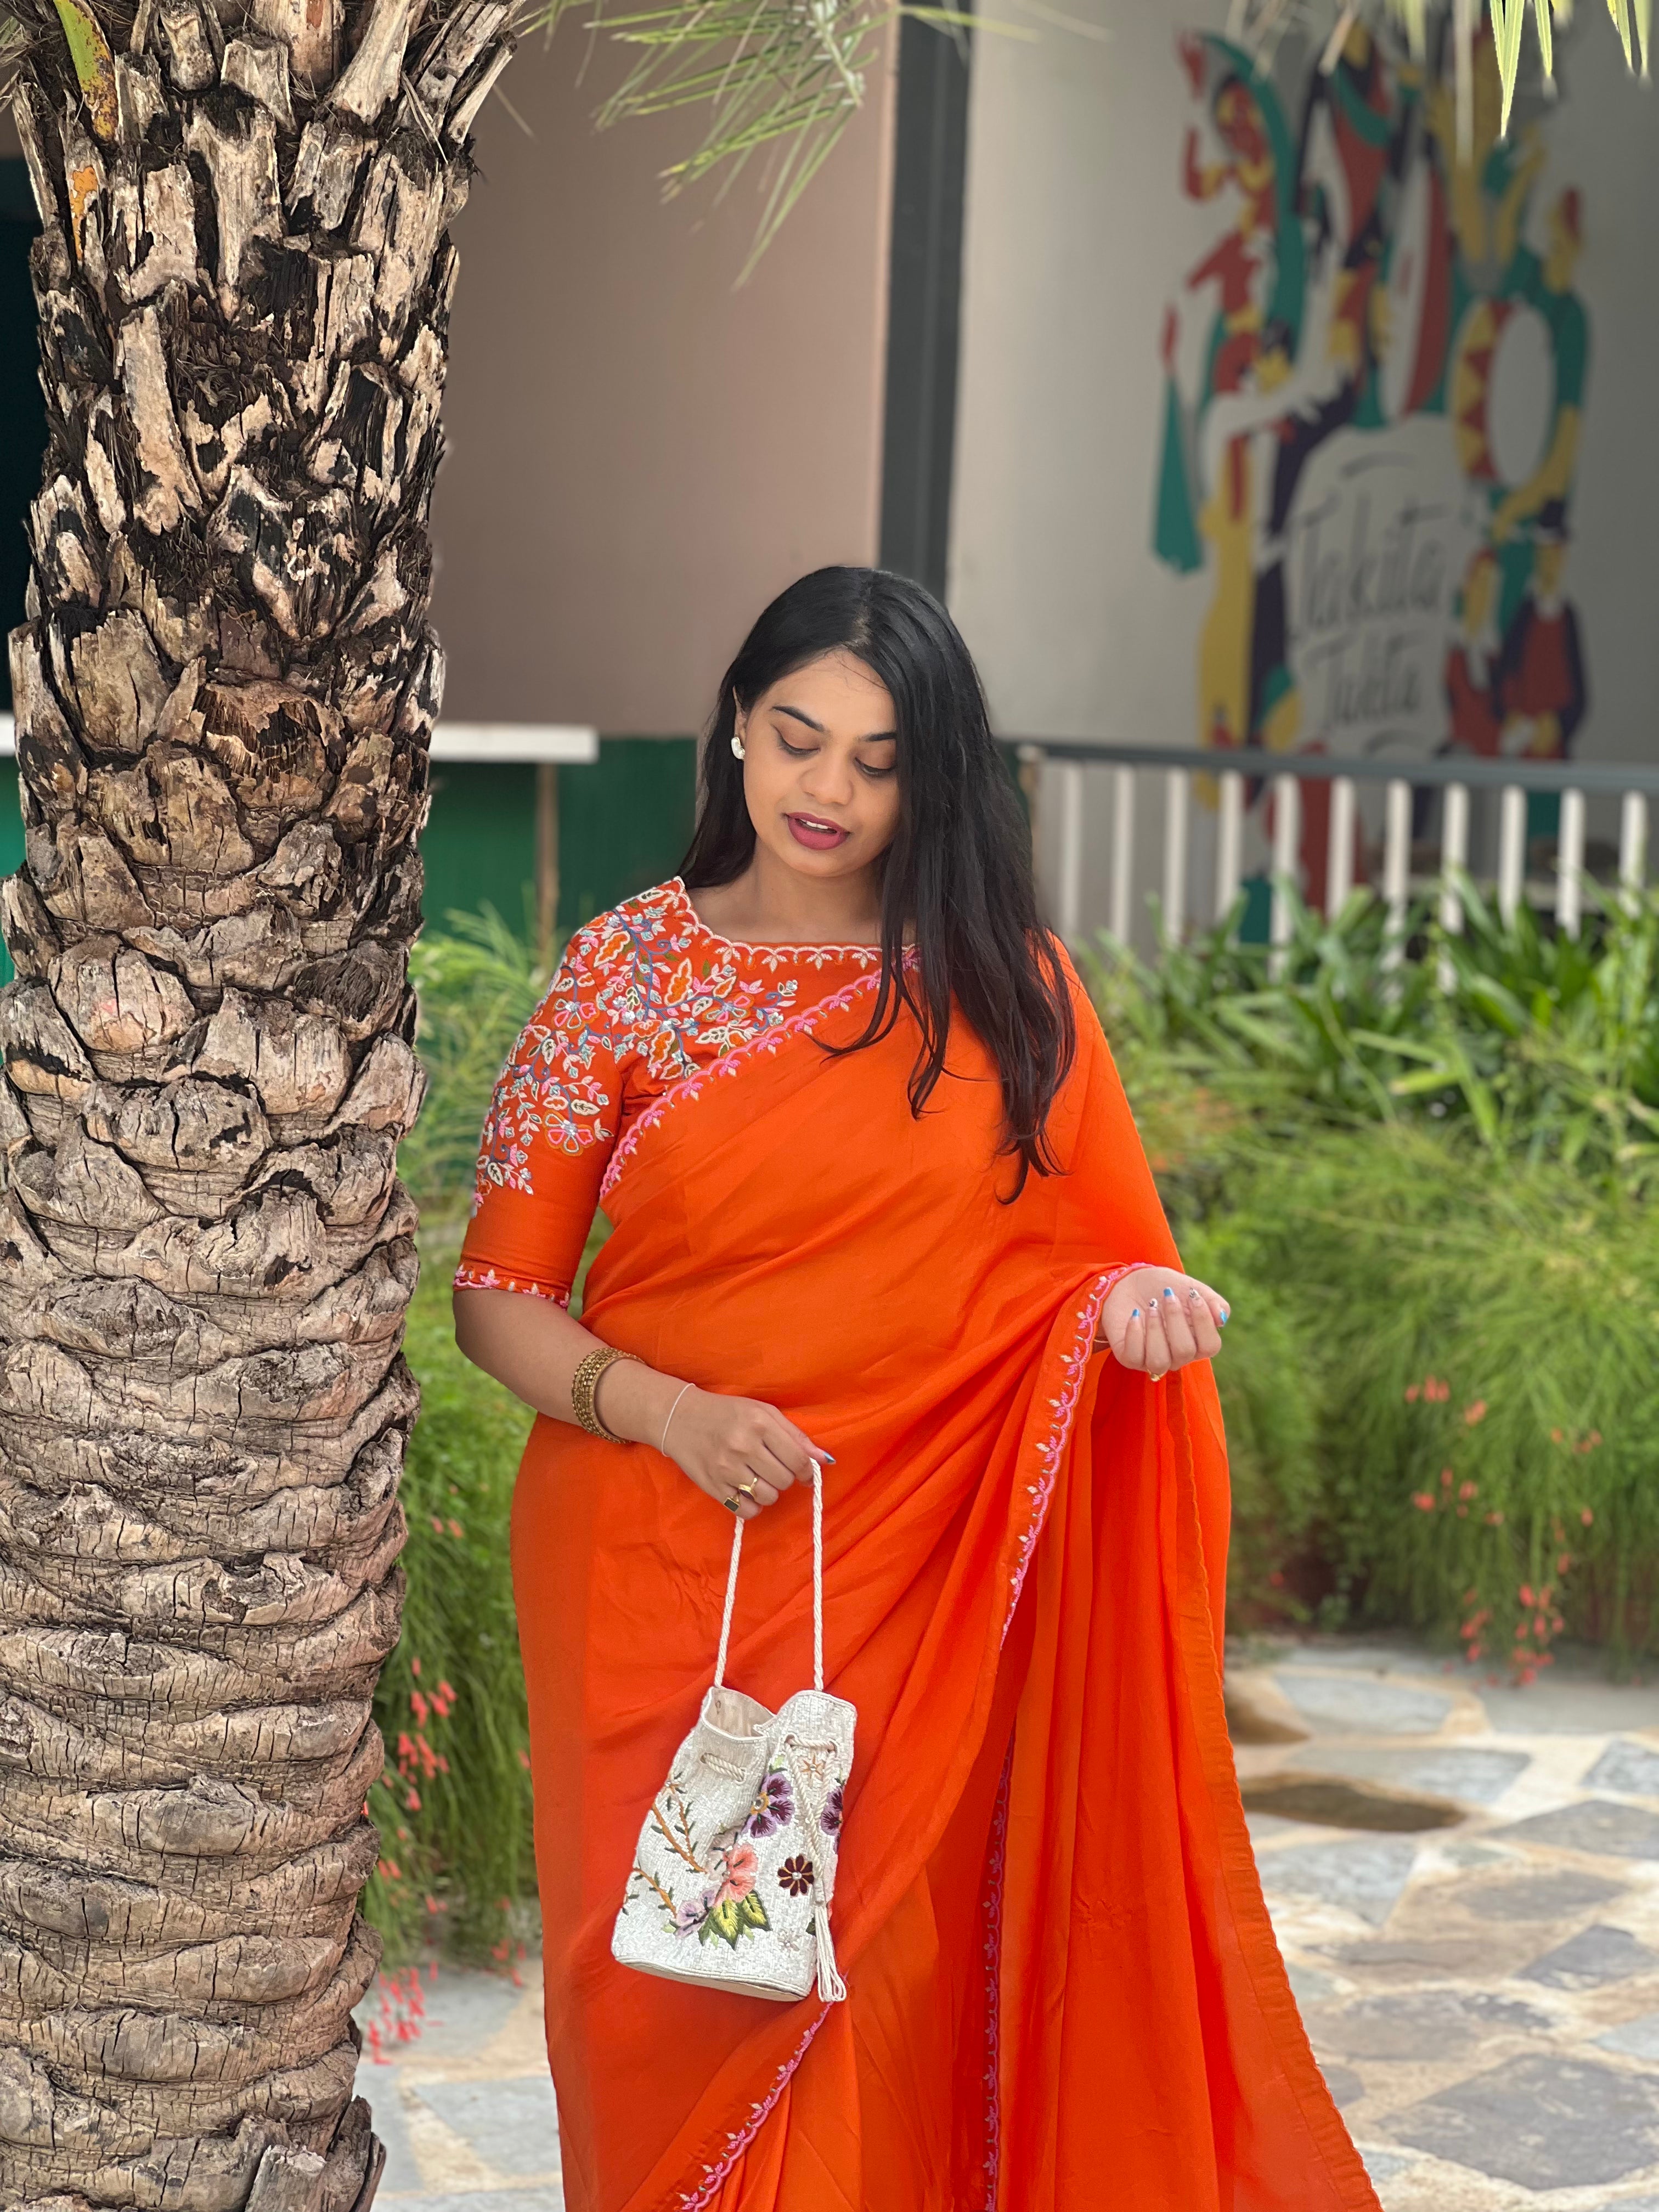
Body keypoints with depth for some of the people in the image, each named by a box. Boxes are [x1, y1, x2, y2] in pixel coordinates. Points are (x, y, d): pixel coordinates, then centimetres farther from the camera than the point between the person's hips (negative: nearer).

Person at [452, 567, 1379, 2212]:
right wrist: (672, 1412, -17)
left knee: (889, 1971, 3)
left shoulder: (1008, 983, 3)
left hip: (920, 1581, 0)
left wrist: (1137, 1302, -14)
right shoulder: (629, 969, -1)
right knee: (671, 1982, 6)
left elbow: (1086, 1262, 9)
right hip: (663, 1575, 0)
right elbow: (497, 1295, -1)